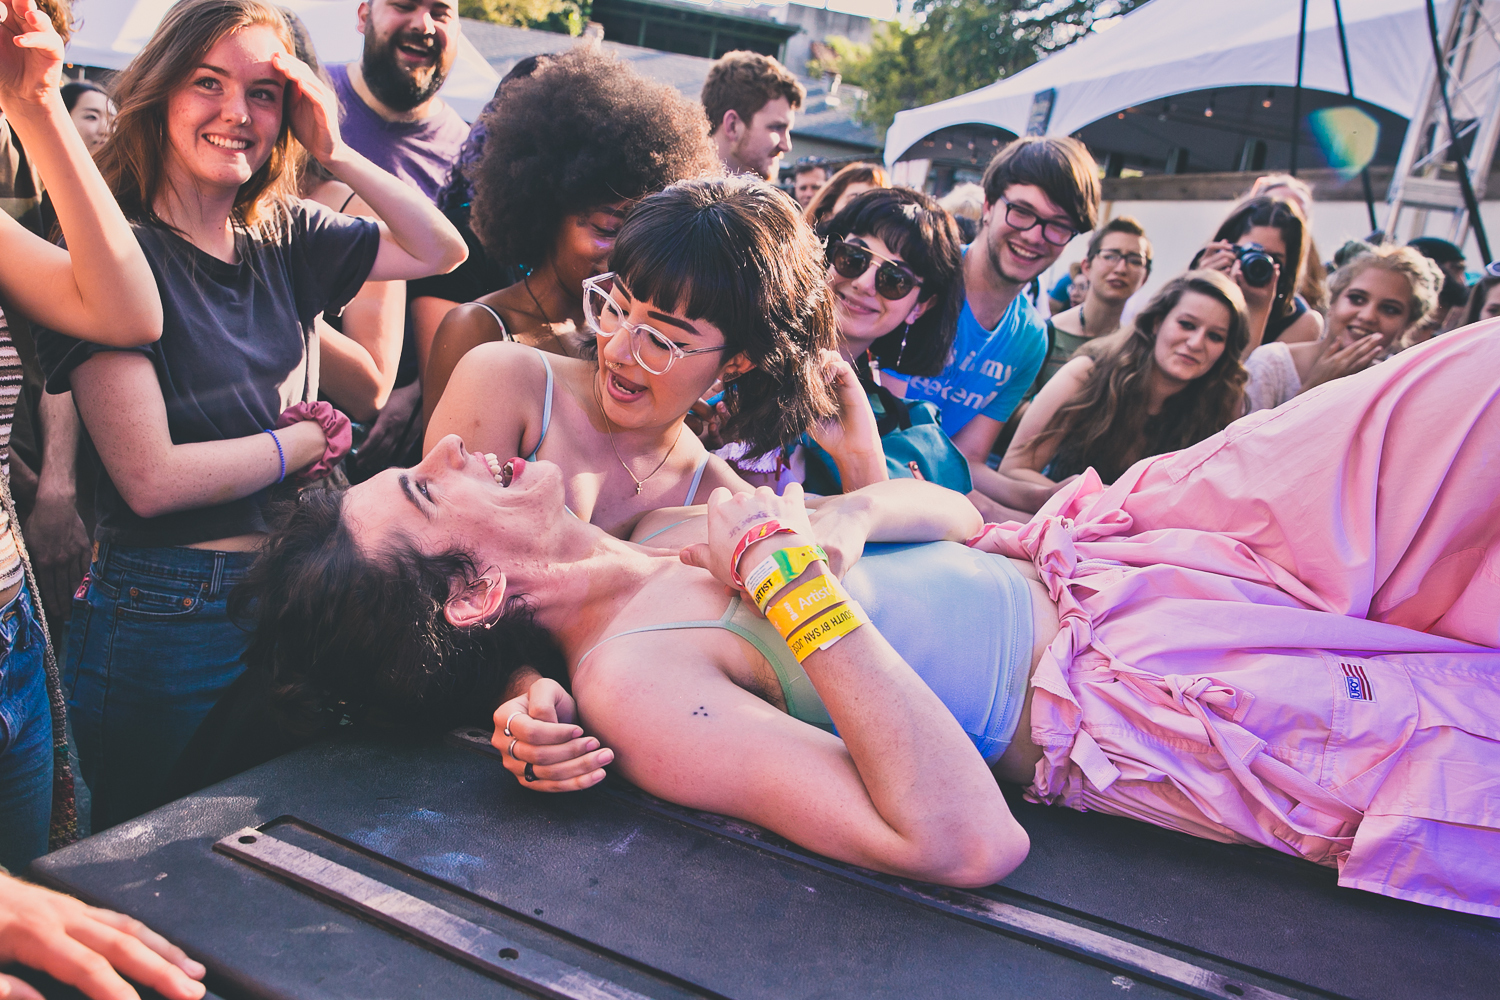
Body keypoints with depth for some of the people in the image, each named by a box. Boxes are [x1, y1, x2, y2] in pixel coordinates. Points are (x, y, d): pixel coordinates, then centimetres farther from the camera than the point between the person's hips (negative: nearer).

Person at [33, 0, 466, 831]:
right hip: (163, 629, -5)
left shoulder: (282, 241, 5)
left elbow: (442, 251, 7)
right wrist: (307, 440, -8)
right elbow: (151, 479, -20)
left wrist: (333, 152, -3)